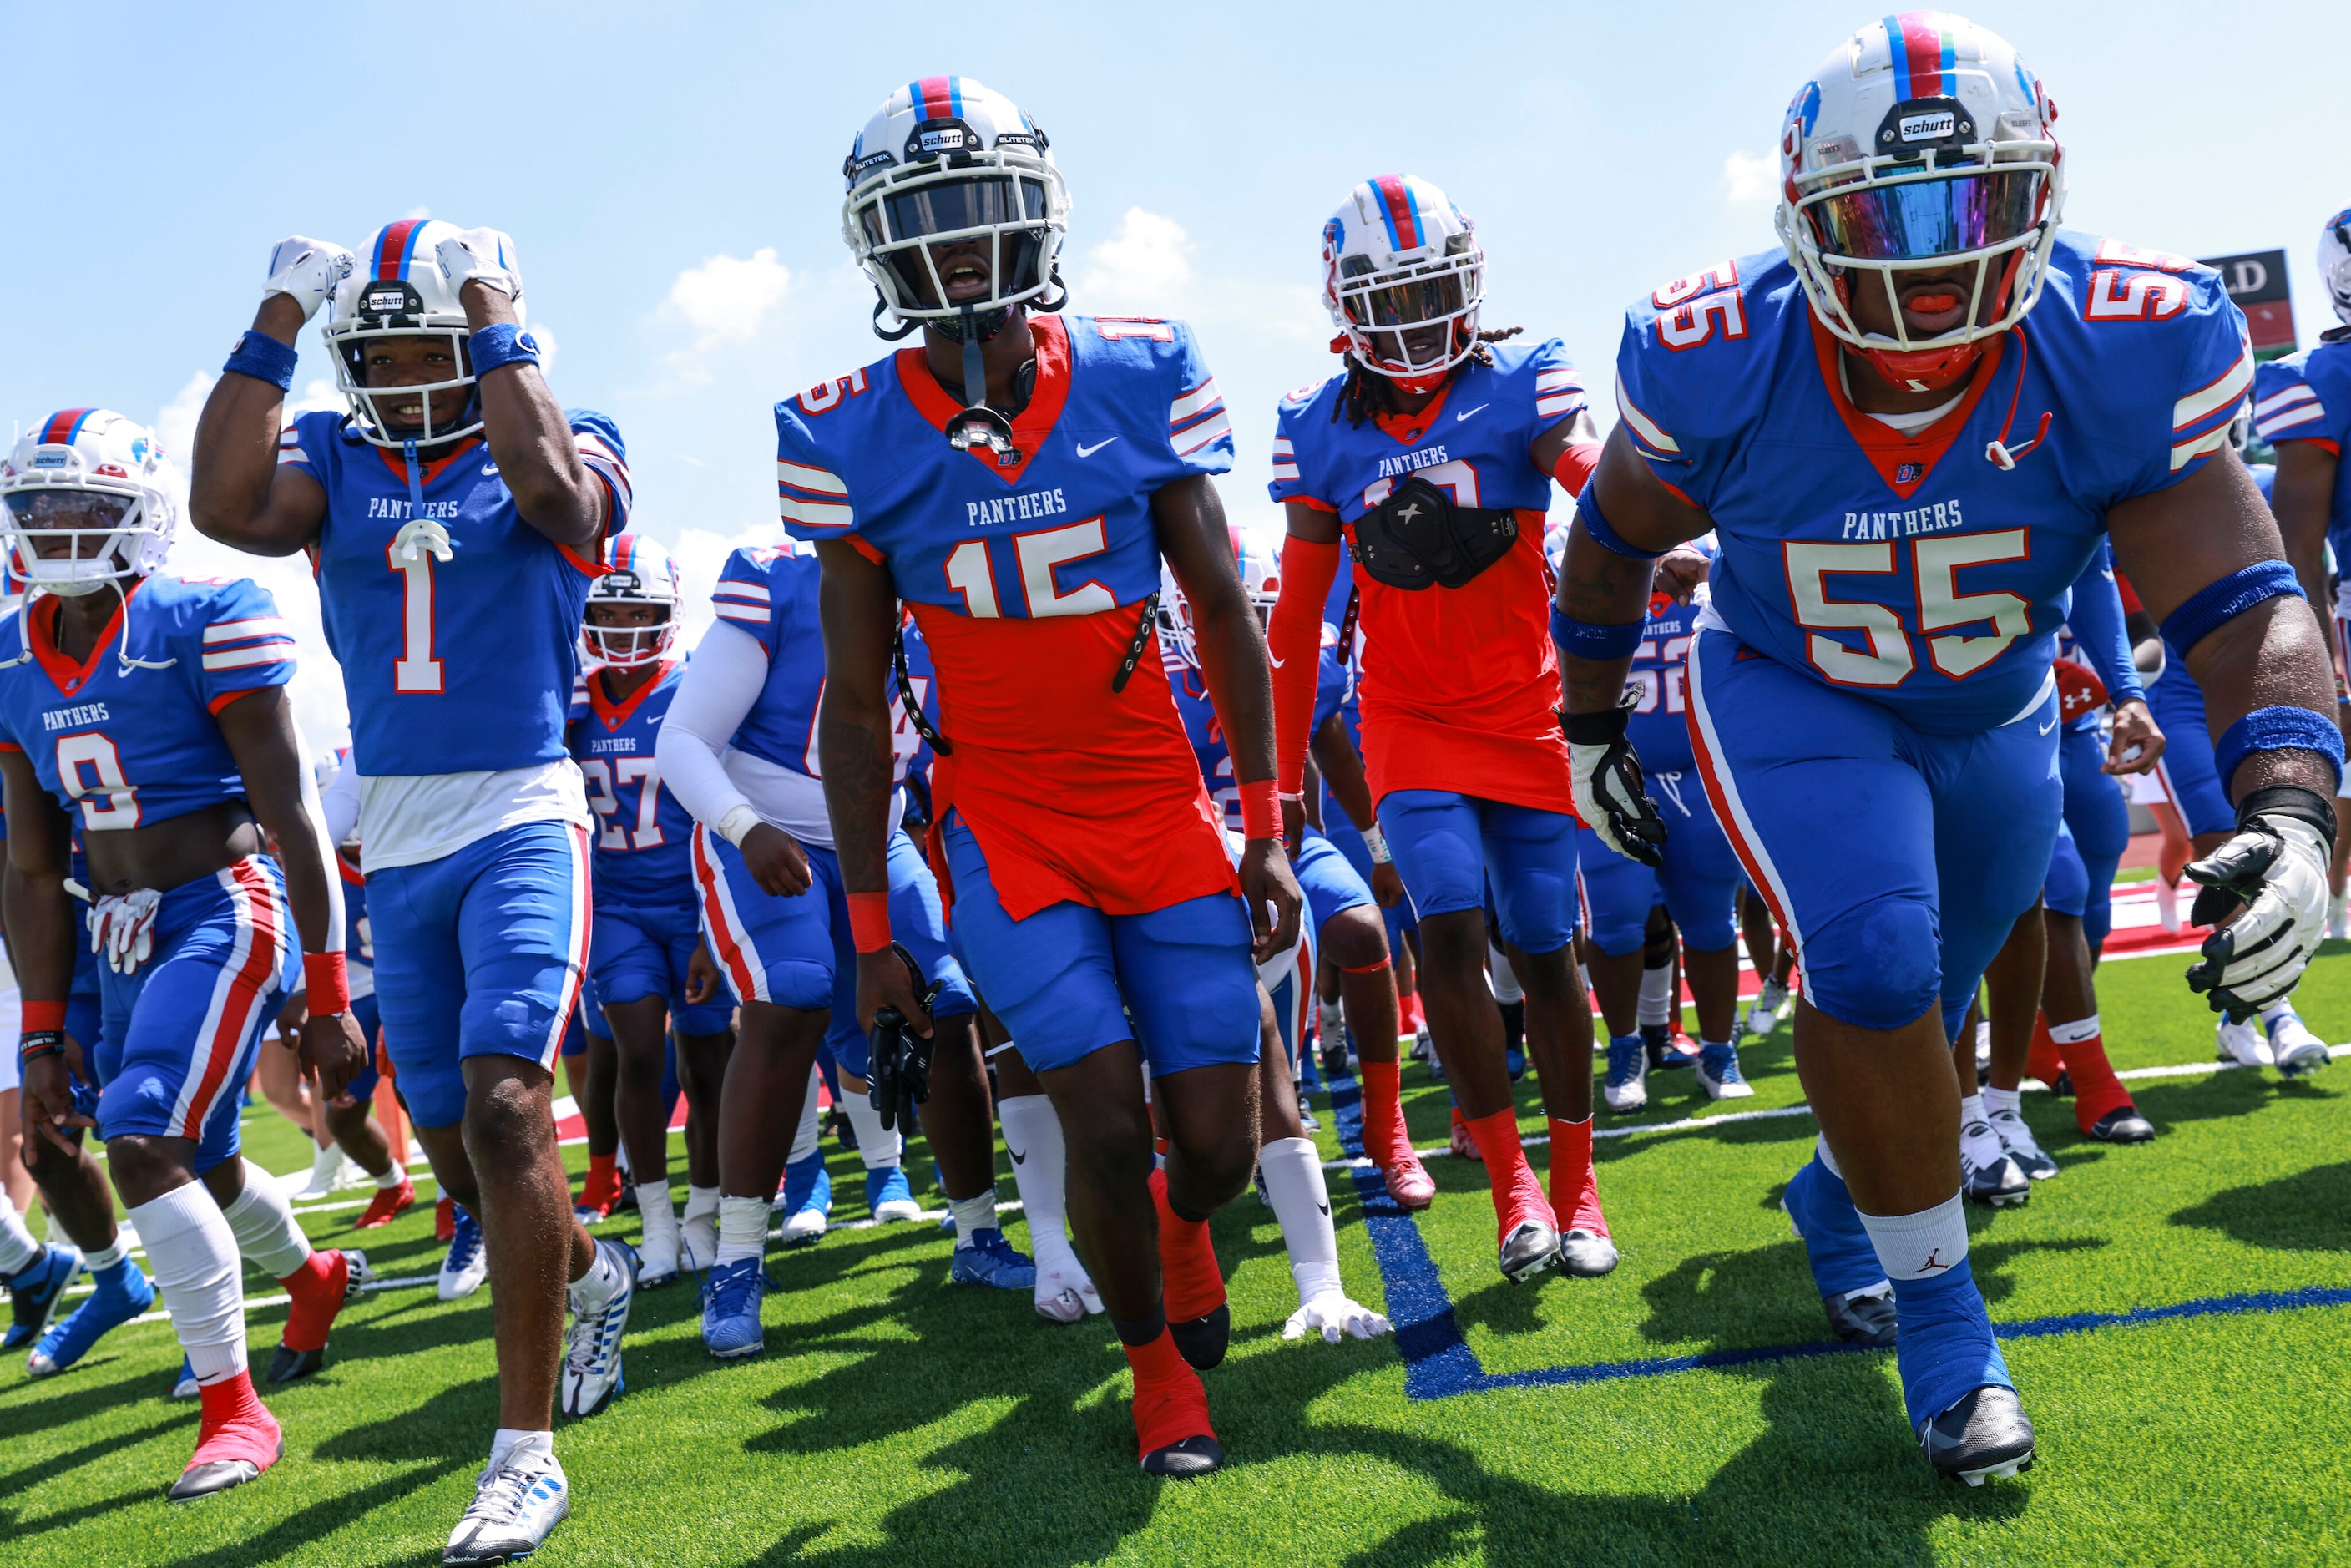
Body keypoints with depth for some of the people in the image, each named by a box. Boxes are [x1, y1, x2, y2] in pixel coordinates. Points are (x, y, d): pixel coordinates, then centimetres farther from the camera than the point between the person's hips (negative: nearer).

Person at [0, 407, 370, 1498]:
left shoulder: (201, 627, -12)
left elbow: (292, 822, -12)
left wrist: (327, 999, -12)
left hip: (226, 912, -7)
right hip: (119, 936, 7)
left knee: (144, 1143, -19)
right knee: (195, 1159, 19)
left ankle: (234, 1406, -6)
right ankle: (314, 1280, 49)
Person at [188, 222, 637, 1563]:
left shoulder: (561, 449, -1)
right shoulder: (335, 459, 7)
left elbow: (553, 489, -26)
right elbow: (228, 508, -14)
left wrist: (494, 316, -16)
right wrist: (275, 325, -11)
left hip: (523, 823, -5)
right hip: (395, 846, 5)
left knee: (503, 1103, -20)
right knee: (456, 1145, 14)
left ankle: (526, 1453, -11)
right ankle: (593, 1274, 44)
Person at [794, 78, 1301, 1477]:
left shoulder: (1138, 379, -5)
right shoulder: (856, 440, -8)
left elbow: (1223, 612, 3)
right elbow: (857, 701, -1)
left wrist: (1269, 829, 2)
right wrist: (871, 923, 1)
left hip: (1162, 803, 1)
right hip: (1005, 819, -1)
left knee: (1220, 1140, 0)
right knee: (1108, 1130, -9)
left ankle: (1182, 1222, 39)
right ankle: (1157, 1359, 22)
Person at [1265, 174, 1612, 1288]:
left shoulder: (1520, 390, -5)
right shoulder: (1321, 431, 0)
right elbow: (1296, 619, 6)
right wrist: (1282, 773, 6)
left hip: (1527, 713, 0)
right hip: (1411, 723, 1)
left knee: (1544, 950, 4)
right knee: (1450, 931, -17)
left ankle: (1575, 1186, 21)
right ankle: (1510, 1182, -1)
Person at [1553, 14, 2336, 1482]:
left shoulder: (2127, 355, -29)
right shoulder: (1719, 368, -28)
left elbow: (2250, 606, -32)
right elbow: (1612, 539, -8)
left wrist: (2289, 812, -50)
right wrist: (1591, 731, 2)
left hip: (1995, 716, 3)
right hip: (1790, 700, -3)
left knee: (1923, 1008, 18)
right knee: (1872, 962, -25)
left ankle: (1843, 1189, 52)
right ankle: (1941, 1311, -3)